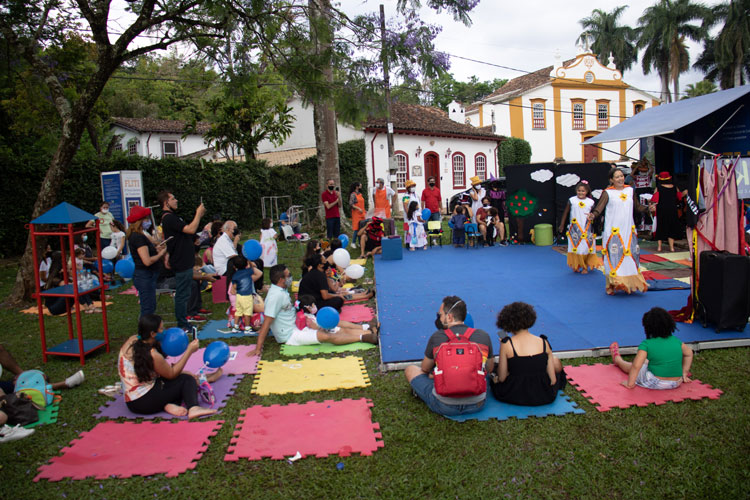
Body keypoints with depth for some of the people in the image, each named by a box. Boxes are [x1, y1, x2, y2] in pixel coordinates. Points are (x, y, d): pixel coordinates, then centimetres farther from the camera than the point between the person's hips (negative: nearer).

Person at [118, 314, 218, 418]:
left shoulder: (133, 339, -1)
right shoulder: (152, 355, -25)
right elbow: (171, 374, -10)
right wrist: (189, 351, -9)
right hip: (144, 403, -9)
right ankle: (193, 408, -21)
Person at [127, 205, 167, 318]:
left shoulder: (137, 236, 13)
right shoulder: (139, 237, -18)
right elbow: (147, 261, -25)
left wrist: (156, 249, 4)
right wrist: (161, 253, -11)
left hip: (148, 276, 10)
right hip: (145, 276, -10)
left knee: (150, 308, 16)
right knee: (148, 309, -6)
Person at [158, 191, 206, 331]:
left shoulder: (172, 217, 16)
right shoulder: (169, 218, -18)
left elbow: (188, 231, 18)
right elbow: (191, 229, -26)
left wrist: (198, 215, 10)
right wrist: (198, 214, -14)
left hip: (183, 261, 11)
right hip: (182, 263, -11)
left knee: (182, 294, 17)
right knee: (182, 294, -3)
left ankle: (183, 324, 27)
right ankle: (182, 326, 4)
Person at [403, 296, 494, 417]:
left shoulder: (437, 337, -10)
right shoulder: (484, 336, -5)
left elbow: (425, 369, 5)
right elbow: (489, 370, 11)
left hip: (444, 406, -3)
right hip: (477, 405, 3)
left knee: (410, 369, 17)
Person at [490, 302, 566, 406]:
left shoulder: (506, 344, -15)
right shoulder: (543, 342, -7)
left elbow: (501, 378, -7)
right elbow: (553, 380, -3)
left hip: (514, 397, 0)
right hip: (544, 397, 0)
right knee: (555, 360, 28)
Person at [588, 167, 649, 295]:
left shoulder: (630, 190, 11)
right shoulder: (607, 193, -3)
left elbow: (638, 206, 19)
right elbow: (598, 209, -11)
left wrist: (648, 209, 3)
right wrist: (592, 215, -30)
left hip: (629, 231, 4)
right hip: (613, 232, -4)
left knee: (630, 256, 7)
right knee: (614, 257, -4)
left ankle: (630, 284, 17)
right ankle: (612, 285, 4)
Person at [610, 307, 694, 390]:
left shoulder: (647, 344, -17)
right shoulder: (676, 341, 0)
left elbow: (636, 366, -21)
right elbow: (689, 353, 16)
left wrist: (630, 384, -11)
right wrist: (684, 373, 23)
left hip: (655, 384, -5)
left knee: (632, 367, 23)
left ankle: (617, 358, 52)